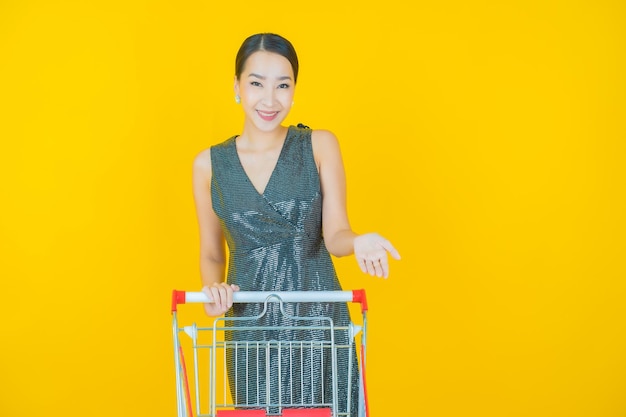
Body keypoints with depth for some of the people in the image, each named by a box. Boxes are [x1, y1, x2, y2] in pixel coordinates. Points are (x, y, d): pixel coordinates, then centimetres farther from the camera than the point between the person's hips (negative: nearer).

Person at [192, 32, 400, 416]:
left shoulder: (320, 145, -1)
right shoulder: (209, 164, 2)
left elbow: (333, 233, -6)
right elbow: (211, 253, 11)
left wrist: (357, 242, -28)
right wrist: (214, 289, -9)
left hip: (319, 316, -1)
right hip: (250, 323, 1)